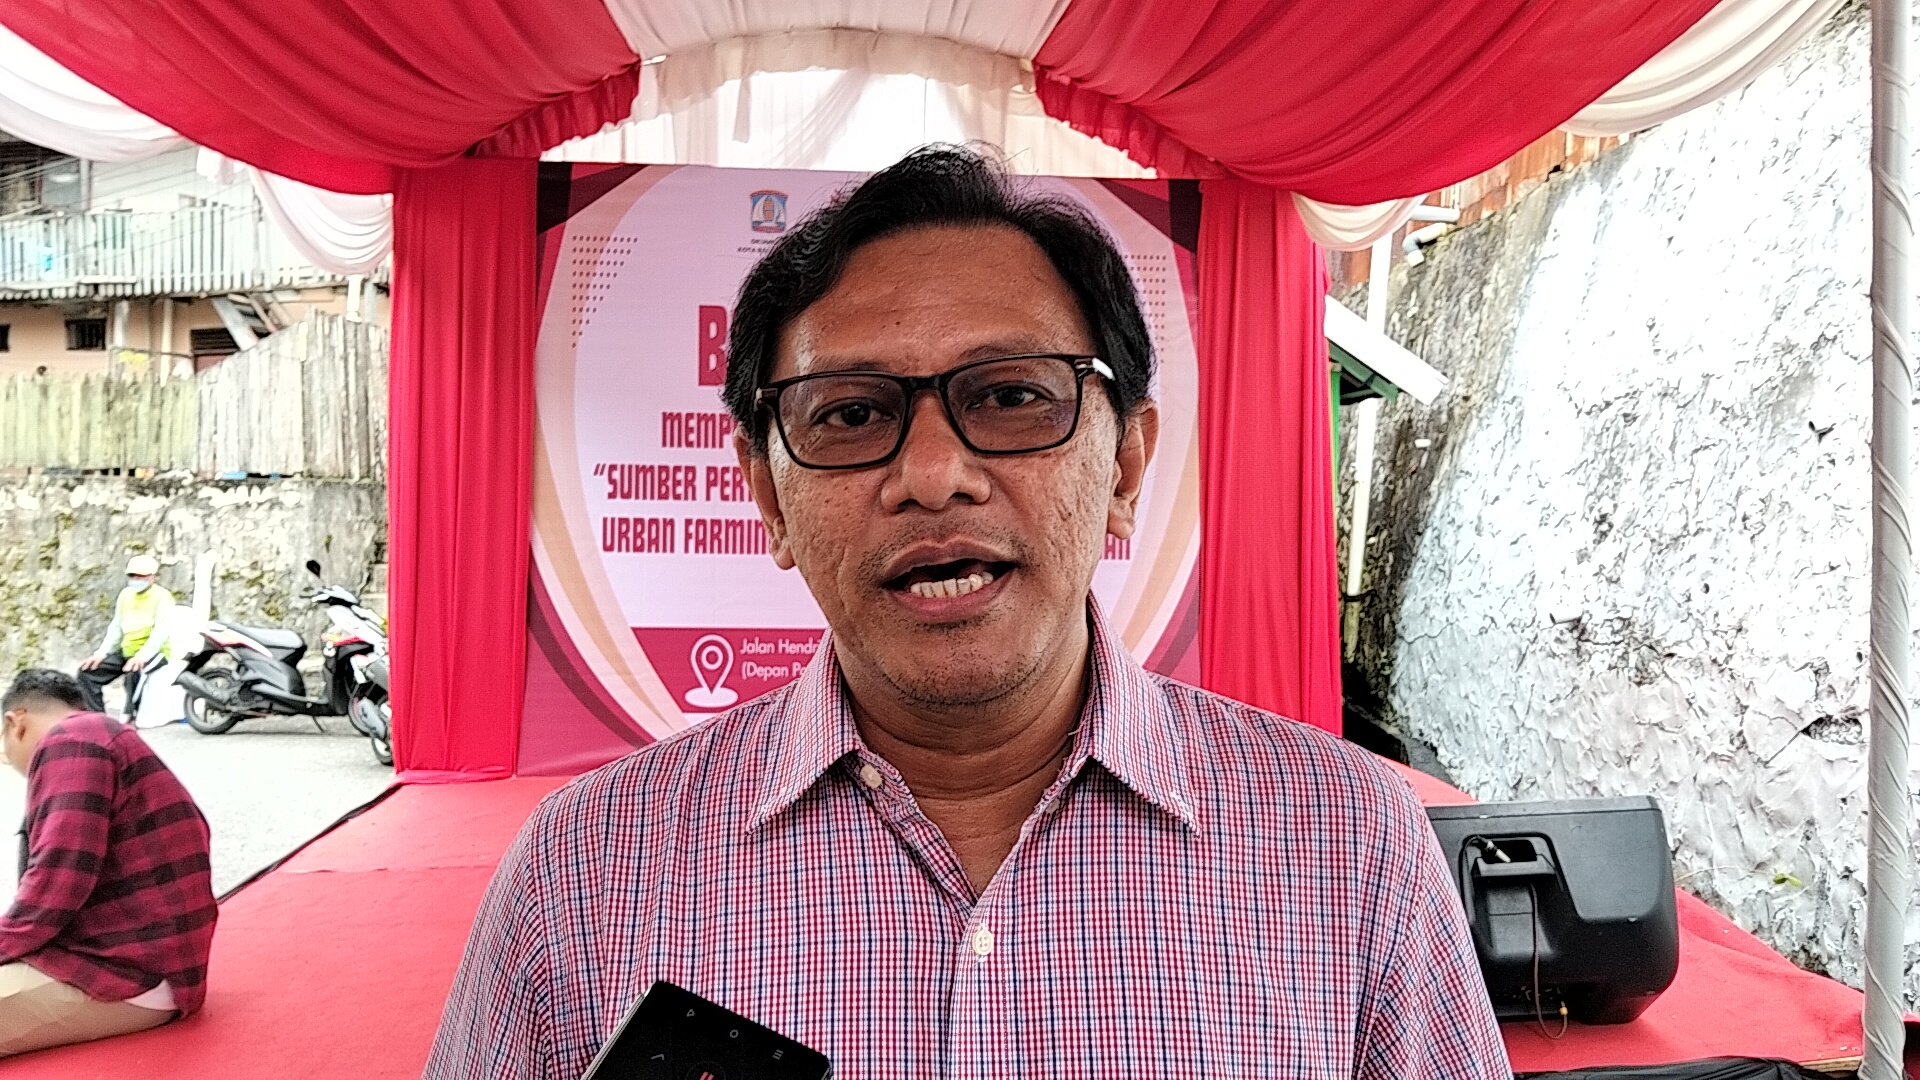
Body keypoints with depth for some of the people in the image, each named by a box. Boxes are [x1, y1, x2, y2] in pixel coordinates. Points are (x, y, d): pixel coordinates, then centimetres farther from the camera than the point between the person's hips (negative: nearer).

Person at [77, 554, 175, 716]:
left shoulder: (162, 597, -8)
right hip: (126, 652, 8)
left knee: (134, 672, -38)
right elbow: (116, 627, 18)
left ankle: (130, 717, -28)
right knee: (87, 672, -1)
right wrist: (101, 653, 5)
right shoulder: (125, 594, 15)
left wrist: (142, 656, -31)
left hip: (153, 653, -8)